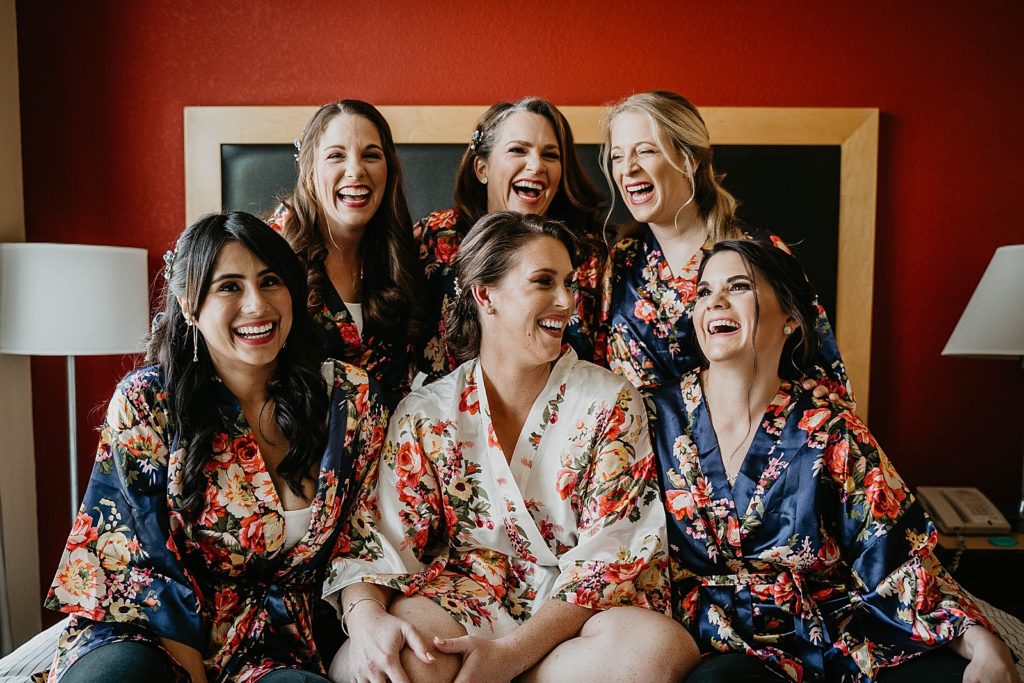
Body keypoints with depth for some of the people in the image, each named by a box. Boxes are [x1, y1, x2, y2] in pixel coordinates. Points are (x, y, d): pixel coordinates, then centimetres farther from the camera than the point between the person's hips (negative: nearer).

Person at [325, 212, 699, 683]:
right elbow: (377, 542, 0)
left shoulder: (611, 403, 2)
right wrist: (368, 618, -24)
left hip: (574, 615, 2)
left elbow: (611, 554, -6)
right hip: (459, 604, -1)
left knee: (664, 645, -32)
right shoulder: (425, 414, 6)